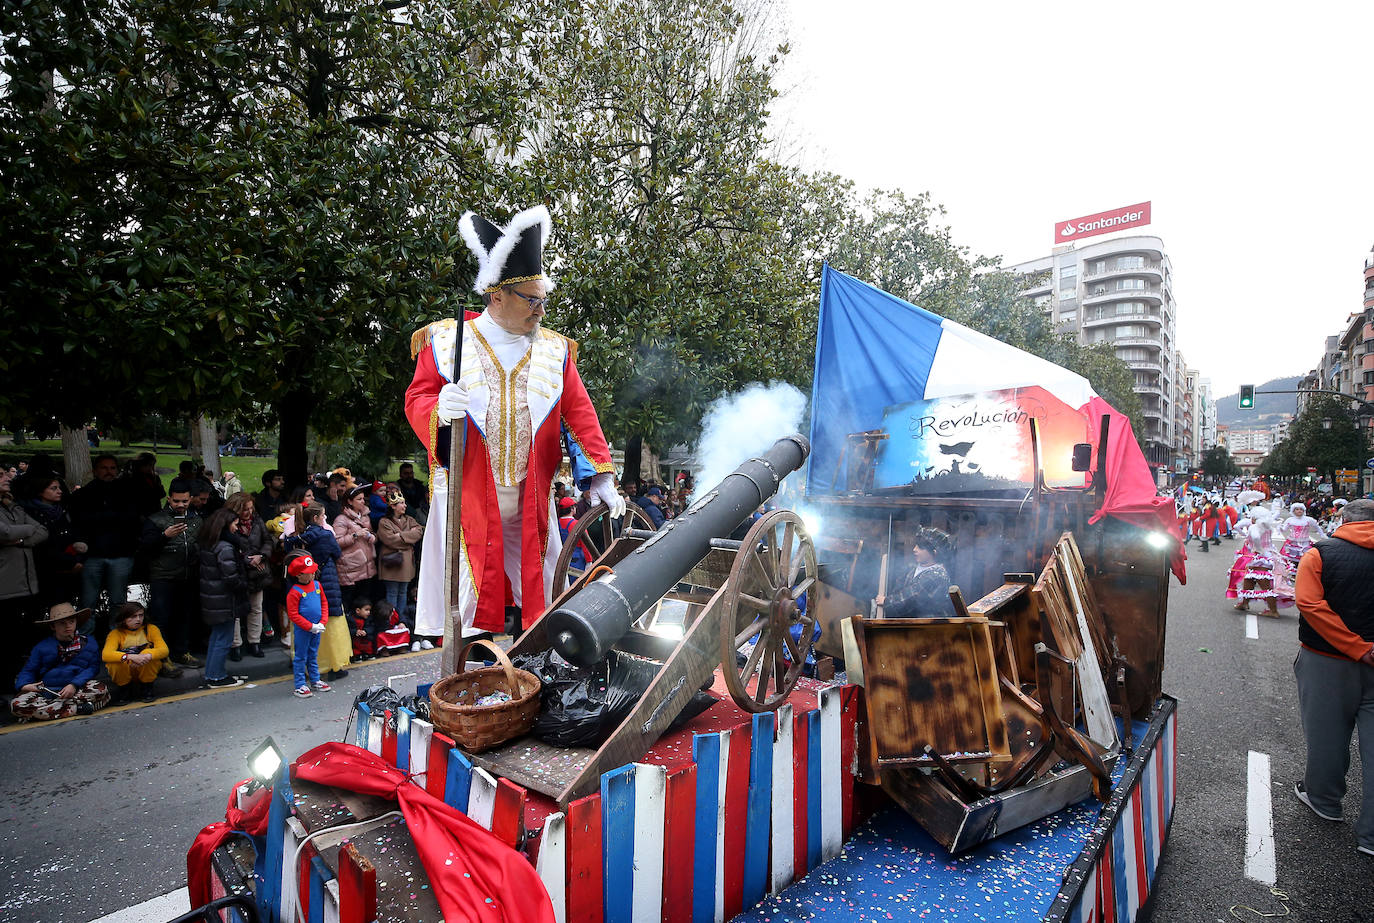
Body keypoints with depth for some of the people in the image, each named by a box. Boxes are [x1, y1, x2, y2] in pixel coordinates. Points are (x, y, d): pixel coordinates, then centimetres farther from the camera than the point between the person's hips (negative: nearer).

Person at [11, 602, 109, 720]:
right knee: (16, 704, -28)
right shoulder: (42, 647, 11)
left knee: (102, 689, -33)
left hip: (78, 689, -2)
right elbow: (28, 670, 11)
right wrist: (23, 685, -12)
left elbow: (93, 667, -1)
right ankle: (77, 708, -31)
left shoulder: (88, 642, 6)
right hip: (47, 691, 2)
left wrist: (74, 685, -16)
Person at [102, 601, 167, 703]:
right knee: (116, 661, -29)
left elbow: (164, 650, -16)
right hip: (125, 674, 0)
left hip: (147, 671, 0)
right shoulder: (116, 633, -7)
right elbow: (105, 655, -25)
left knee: (148, 653, -28)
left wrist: (148, 656, -38)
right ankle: (124, 689, 0)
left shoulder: (151, 629, -4)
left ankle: (147, 689, -6)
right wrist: (131, 657, -41)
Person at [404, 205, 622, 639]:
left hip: (531, 497, 2)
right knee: (463, 593, 4)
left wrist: (600, 475, -4)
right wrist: (439, 410, -23)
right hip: (466, 492, -2)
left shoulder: (555, 350, 8)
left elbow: (579, 414, 4)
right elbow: (417, 399, 1)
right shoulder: (444, 341, 3)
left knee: (540, 592, 8)